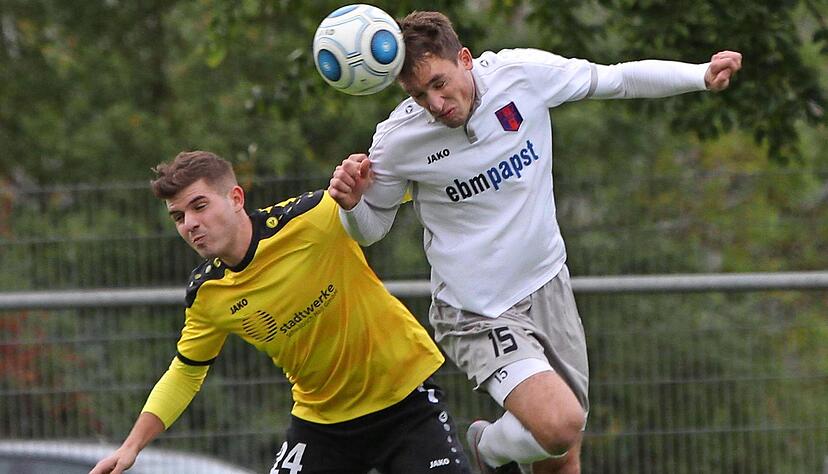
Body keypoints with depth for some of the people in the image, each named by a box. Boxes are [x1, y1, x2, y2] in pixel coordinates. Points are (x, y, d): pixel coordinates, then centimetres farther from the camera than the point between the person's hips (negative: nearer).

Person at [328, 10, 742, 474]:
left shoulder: (523, 72, -11)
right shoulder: (398, 139, -15)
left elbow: (615, 79, 4)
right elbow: (372, 228, 0)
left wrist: (701, 75, 0)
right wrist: (352, 204, -22)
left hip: (548, 286, 4)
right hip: (477, 314, -4)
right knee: (559, 424, -24)